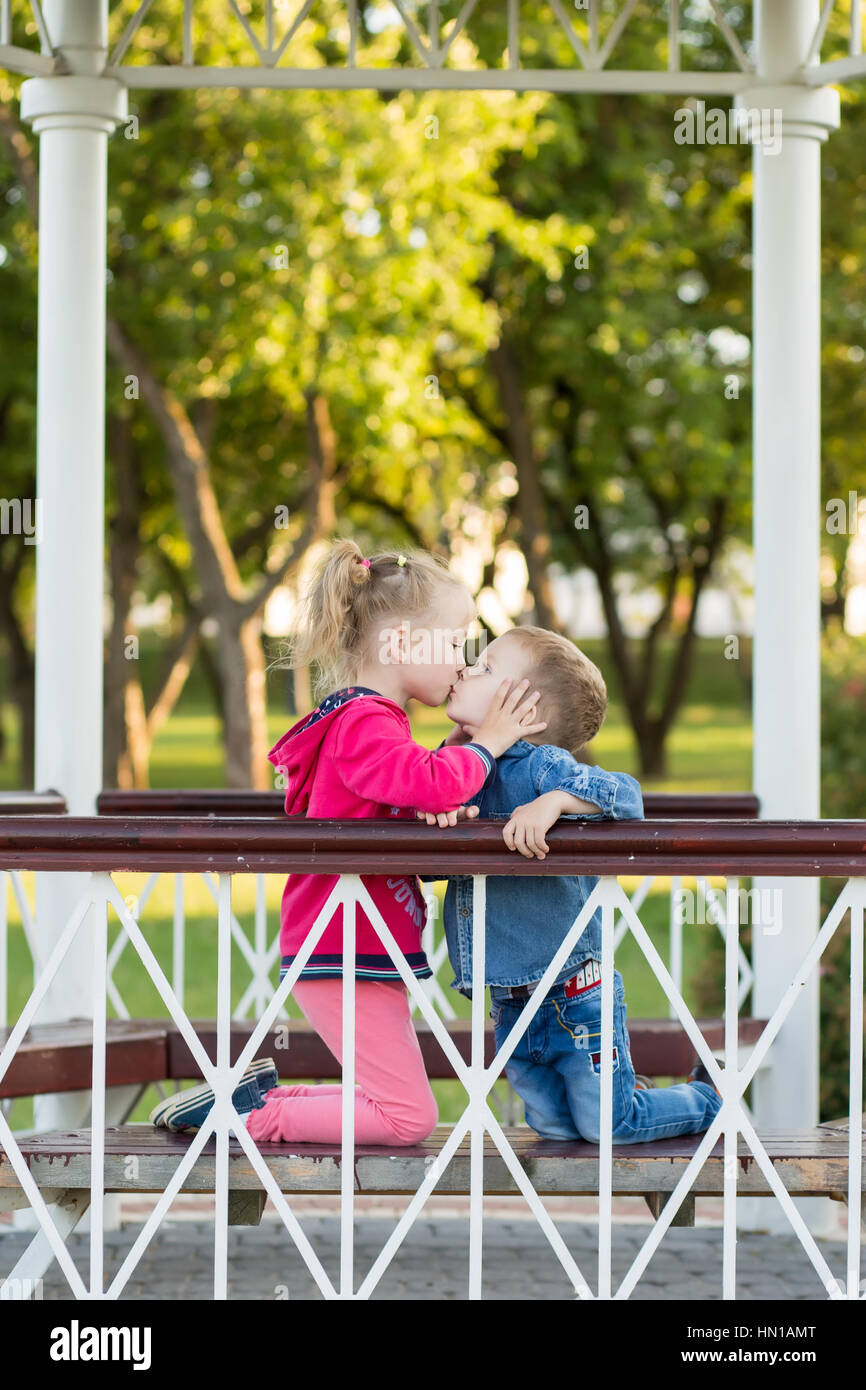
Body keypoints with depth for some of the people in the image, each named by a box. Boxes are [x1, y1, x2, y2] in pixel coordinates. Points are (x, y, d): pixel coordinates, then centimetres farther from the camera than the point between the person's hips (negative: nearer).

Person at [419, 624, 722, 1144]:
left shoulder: (539, 765, -14)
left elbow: (625, 794, -24)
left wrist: (555, 801, -37)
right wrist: (439, 814, -16)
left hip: (574, 997, -7)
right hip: (513, 1003, 7)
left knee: (606, 1126, 0)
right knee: (554, 1123, 13)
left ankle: (706, 1097, 25)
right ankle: (628, 1091, 40)